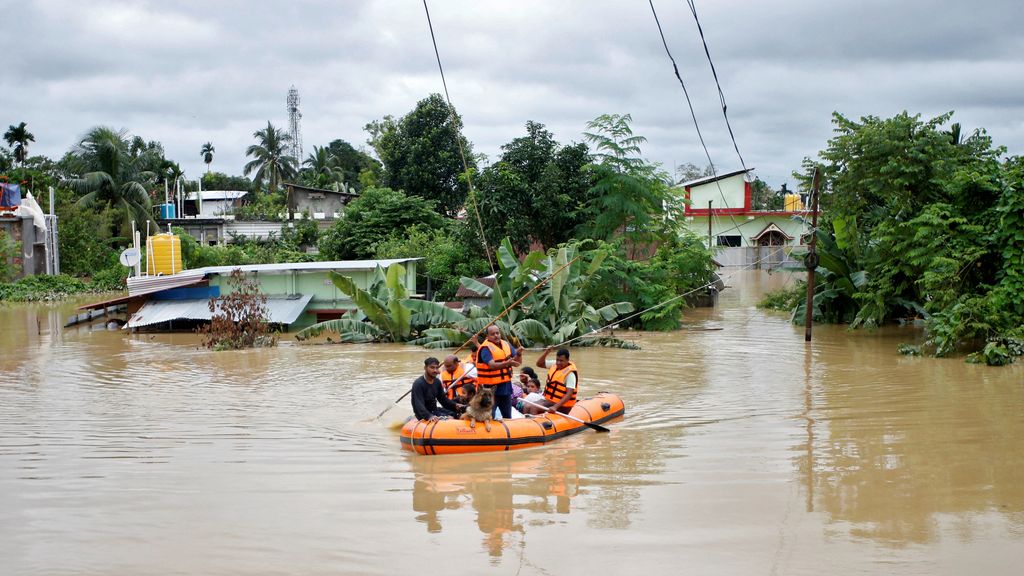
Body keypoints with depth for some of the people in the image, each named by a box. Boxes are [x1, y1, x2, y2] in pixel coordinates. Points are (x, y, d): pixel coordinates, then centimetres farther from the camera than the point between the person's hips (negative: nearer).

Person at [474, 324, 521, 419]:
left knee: (507, 417, 16)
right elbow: (492, 365, -28)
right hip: (491, 387, -6)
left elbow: (518, 361, 4)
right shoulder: (485, 349, -14)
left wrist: (519, 354, -18)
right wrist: (507, 363, -43)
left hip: (506, 386, 6)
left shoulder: (506, 345, 6)